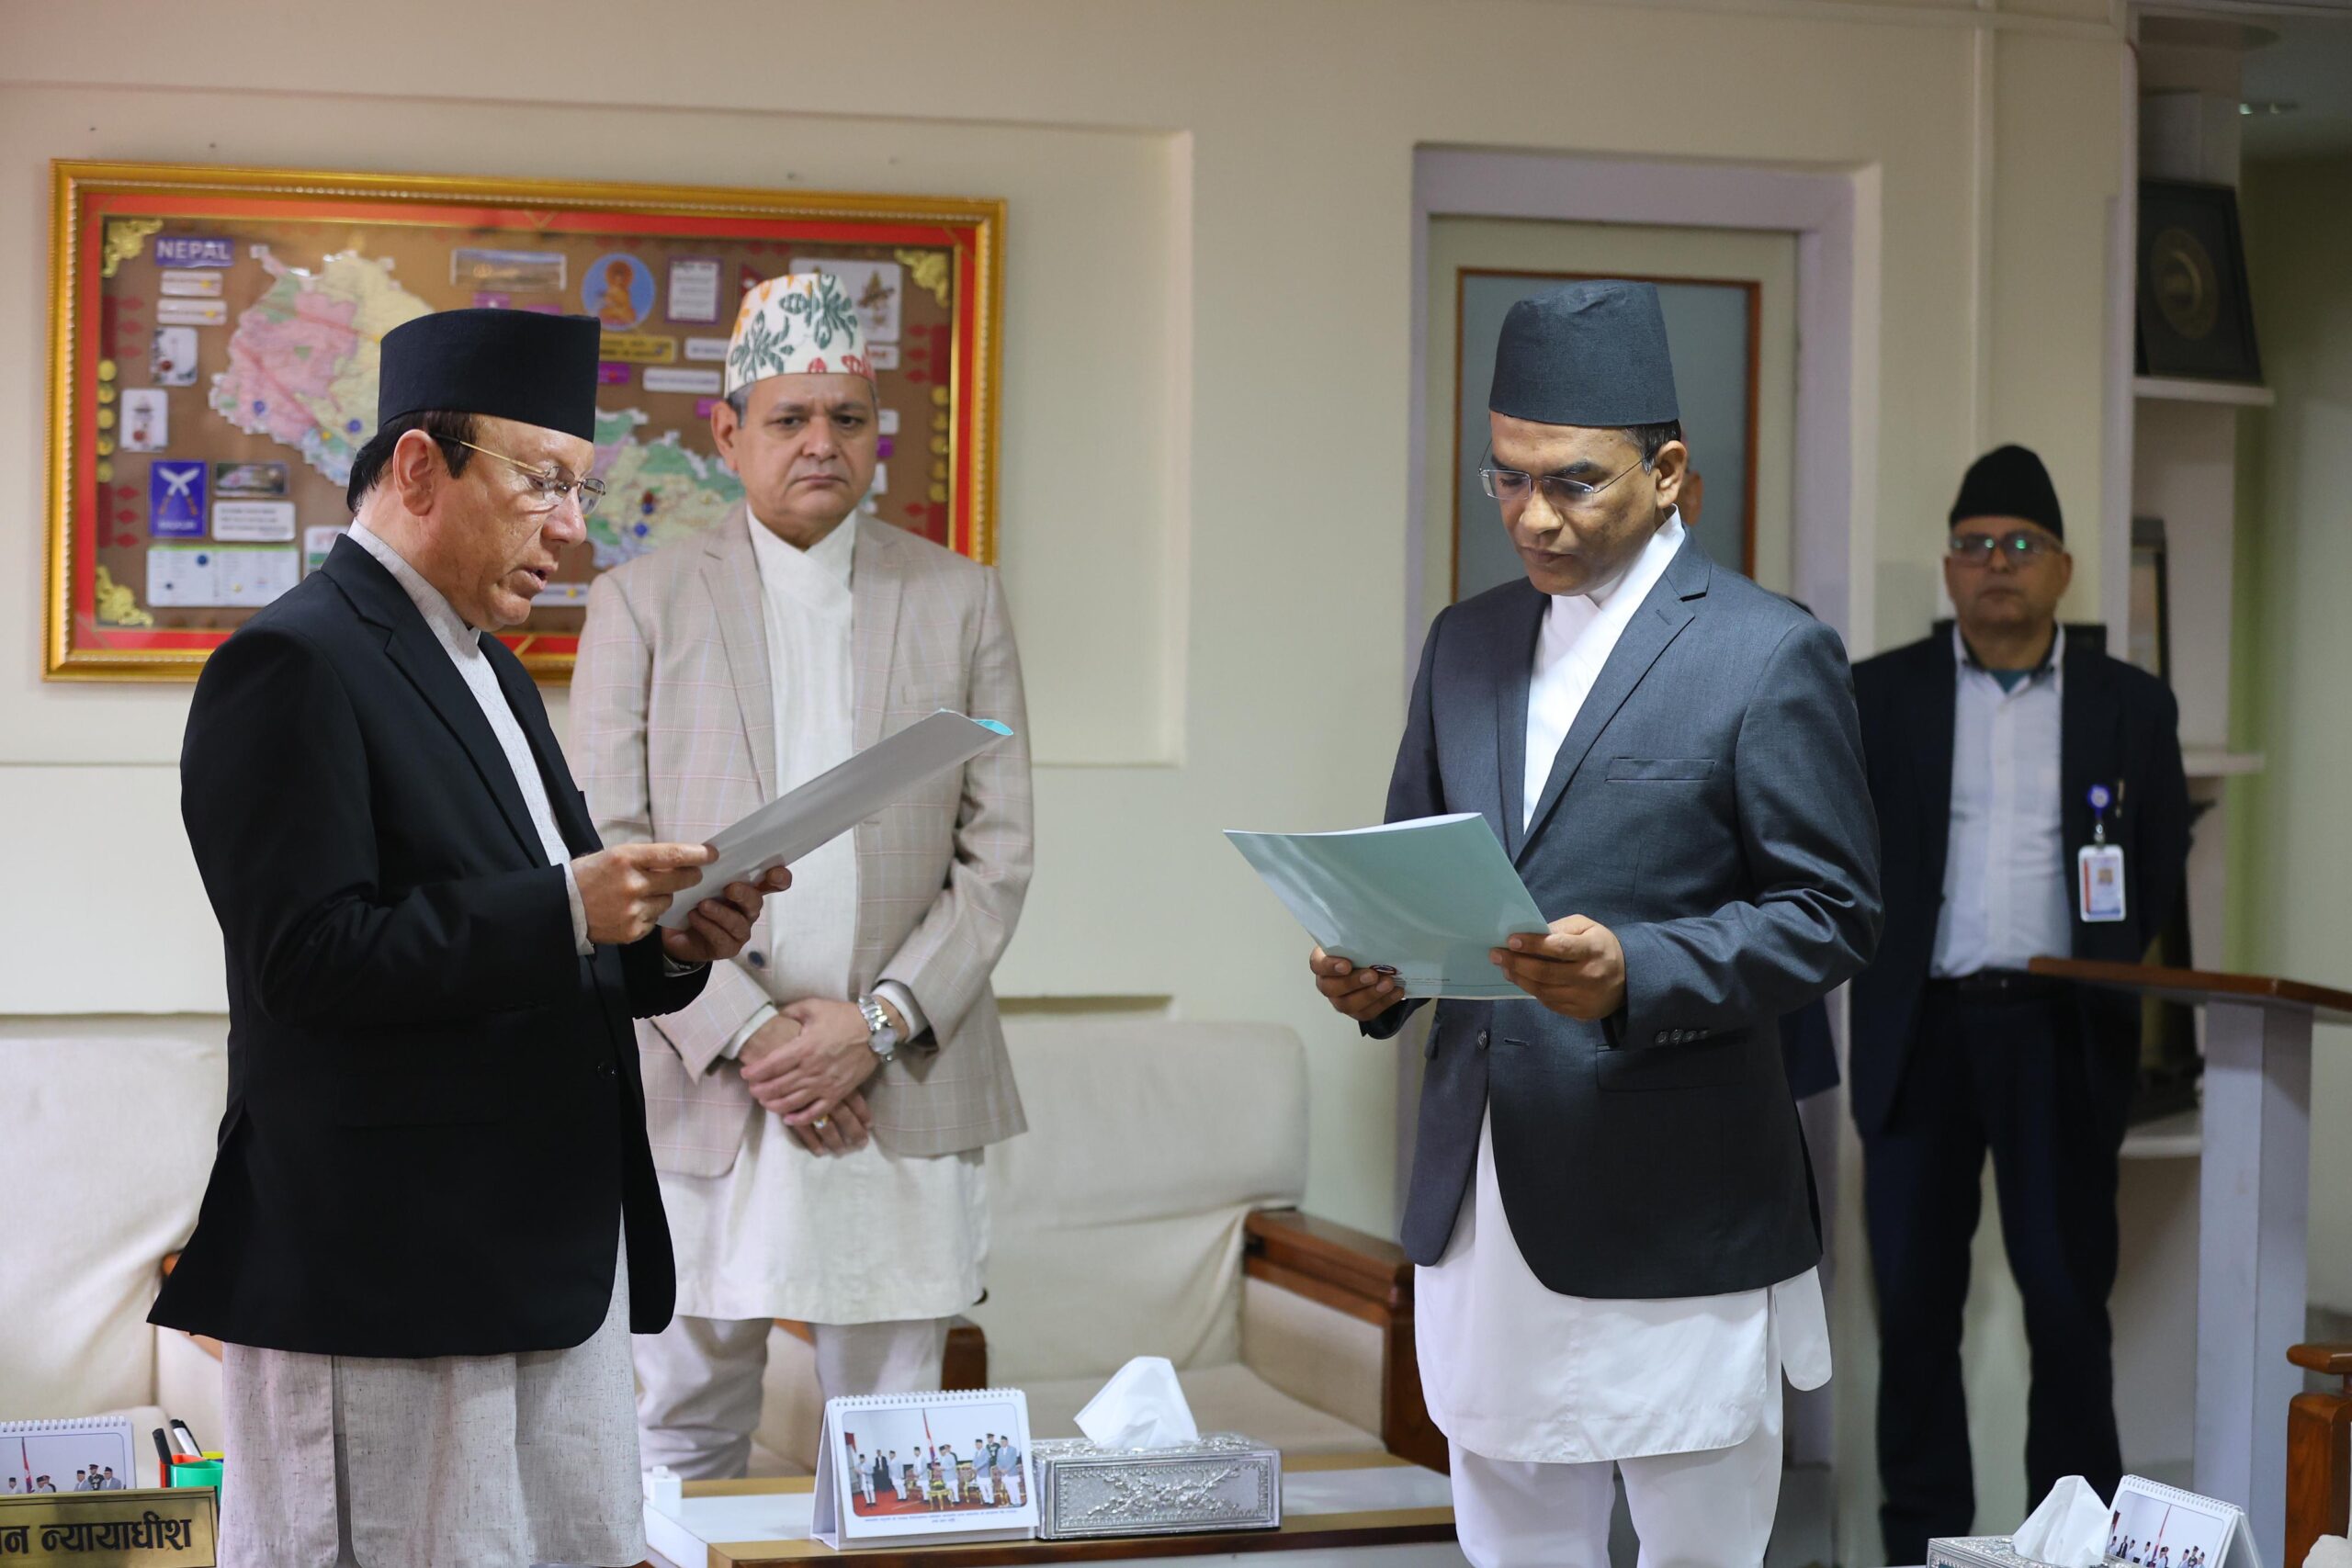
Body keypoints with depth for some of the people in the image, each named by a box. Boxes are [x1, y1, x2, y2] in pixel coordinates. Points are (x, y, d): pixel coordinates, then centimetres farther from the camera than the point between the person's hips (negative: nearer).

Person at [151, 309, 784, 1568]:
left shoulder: (491, 674, 20)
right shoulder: (294, 665, -11)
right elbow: (304, 957, -20)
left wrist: (666, 941, 3)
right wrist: (565, 911, -24)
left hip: (557, 1263, 9)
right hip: (386, 1277, -9)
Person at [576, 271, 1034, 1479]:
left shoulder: (960, 601, 9)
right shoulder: (641, 604, 5)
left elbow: (998, 851, 5)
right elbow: (610, 852, -2)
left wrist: (877, 1024, -7)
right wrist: (744, 1034, -10)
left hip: (901, 1093, 1)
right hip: (699, 1089, -1)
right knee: (686, 1433, 6)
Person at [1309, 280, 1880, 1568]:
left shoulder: (1769, 655, -6)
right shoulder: (1466, 642, 13)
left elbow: (1831, 913, -8)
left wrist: (1638, 975, -24)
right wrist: (1374, 967, -2)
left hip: (1675, 1218, -6)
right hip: (1479, 1200, 6)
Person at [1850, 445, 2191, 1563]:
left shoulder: (2130, 705, 8)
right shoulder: (1880, 696, 7)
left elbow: (2163, 872, 8)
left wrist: (2119, 982, -3)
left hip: (2063, 1036, 0)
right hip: (1921, 1029, 1)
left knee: (2068, 1294, 0)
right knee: (1915, 1295, 4)